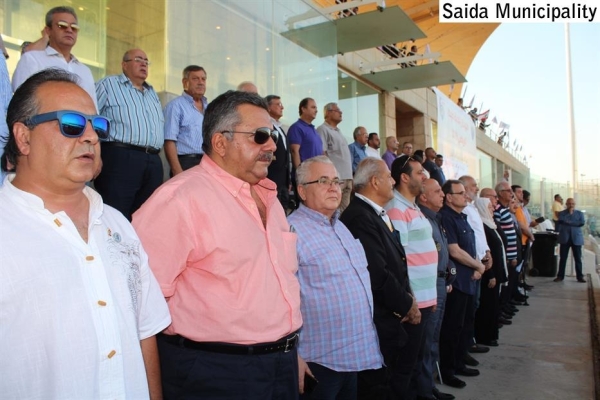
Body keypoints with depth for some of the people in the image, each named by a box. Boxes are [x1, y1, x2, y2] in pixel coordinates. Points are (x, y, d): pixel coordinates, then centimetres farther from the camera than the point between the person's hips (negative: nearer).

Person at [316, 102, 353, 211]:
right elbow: (322, 155, -12)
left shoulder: (338, 131, 23)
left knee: (345, 210, 10)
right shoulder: (323, 130, -4)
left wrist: (350, 177, 18)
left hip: (347, 177, 9)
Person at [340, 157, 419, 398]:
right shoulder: (360, 217, -21)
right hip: (378, 324, -9)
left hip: (392, 319, 9)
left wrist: (407, 298, -3)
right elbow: (378, 274, -24)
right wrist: (407, 305, -10)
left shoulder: (377, 214, 11)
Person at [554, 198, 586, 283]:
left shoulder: (579, 213, 10)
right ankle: (560, 276, 8)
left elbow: (582, 222, -7)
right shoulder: (561, 213, 9)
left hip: (576, 238, 0)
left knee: (578, 259, 3)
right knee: (563, 258, 2)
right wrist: (569, 213, -7)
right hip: (565, 238, 0)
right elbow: (561, 221, -10)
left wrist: (569, 222, -8)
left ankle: (580, 277, 11)